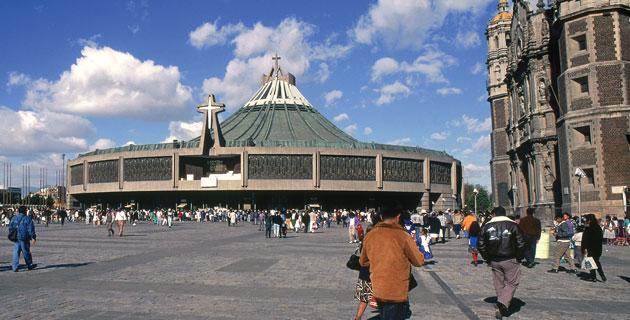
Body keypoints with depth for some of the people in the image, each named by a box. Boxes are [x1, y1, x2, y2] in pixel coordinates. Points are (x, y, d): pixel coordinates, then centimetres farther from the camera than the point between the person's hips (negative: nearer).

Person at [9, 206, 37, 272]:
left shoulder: (14, 218, 8)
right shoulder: (28, 219, -7)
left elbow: (10, 227, 12)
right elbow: (31, 229, -10)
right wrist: (33, 238, -10)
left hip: (16, 238, 4)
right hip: (24, 239, -4)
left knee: (16, 252, 6)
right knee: (26, 252, 6)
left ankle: (14, 267, 1)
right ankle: (29, 265, 20)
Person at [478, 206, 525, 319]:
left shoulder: (486, 226, 3)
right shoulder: (513, 225, -4)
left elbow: (481, 245, 4)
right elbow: (520, 243, -5)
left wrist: (488, 259, 13)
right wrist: (518, 258, 6)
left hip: (494, 261, 3)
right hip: (510, 260, -3)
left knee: (499, 284, 15)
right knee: (512, 283, 6)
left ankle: (500, 307, 21)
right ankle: (503, 304, -12)